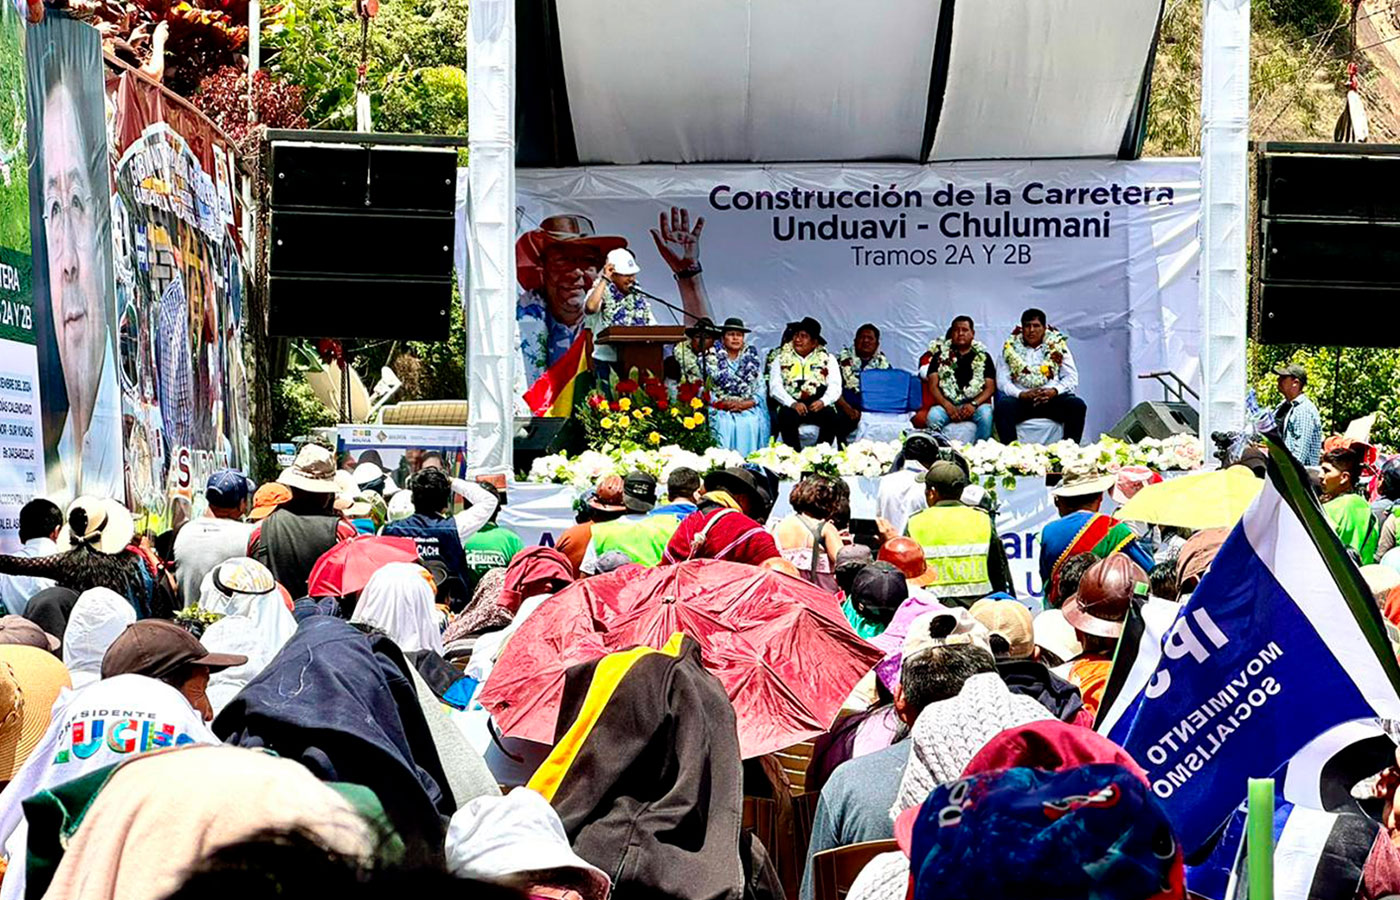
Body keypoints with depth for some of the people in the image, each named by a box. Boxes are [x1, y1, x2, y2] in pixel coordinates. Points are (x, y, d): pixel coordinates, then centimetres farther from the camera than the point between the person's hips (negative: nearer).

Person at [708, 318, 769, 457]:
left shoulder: (752, 358, 14)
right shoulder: (713, 359, 9)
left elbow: (760, 389, 9)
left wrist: (747, 403, -9)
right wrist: (722, 403, -12)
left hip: (748, 409, 1)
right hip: (721, 410, -1)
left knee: (750, 425, -27)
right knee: (724, 424, -30)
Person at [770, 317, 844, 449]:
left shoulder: (827, 359, 14)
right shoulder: (781, 358, 14)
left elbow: (835, 387, 3)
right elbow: (775, 386, 2)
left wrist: (823, 401, -17)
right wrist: (793, 403, -16)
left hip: (818, 405, 0)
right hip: (791, 405, 0)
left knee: (831, 416, -31)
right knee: (787, 416, -33)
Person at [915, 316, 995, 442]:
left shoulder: (983, 356, 12)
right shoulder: (940, 355, 12)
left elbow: (990, 387, 4)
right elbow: (933, 386, 4)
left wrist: (974, 404, -15)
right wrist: (947, 405, -15)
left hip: (976, 403, 0)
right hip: (948, 403, 0)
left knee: (985, 414, -34)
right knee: (933, 415, -32)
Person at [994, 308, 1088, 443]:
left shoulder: (1057, 346, 14)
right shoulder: (1010, 348, 12)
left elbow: (1072, 378, 8)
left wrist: (1054, 391, -12)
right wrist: (1021, 394, -16)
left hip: (1051, 399, 1)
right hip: (1022, 400, -1)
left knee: (1077, 405, -27)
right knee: (1003, 405, -32)